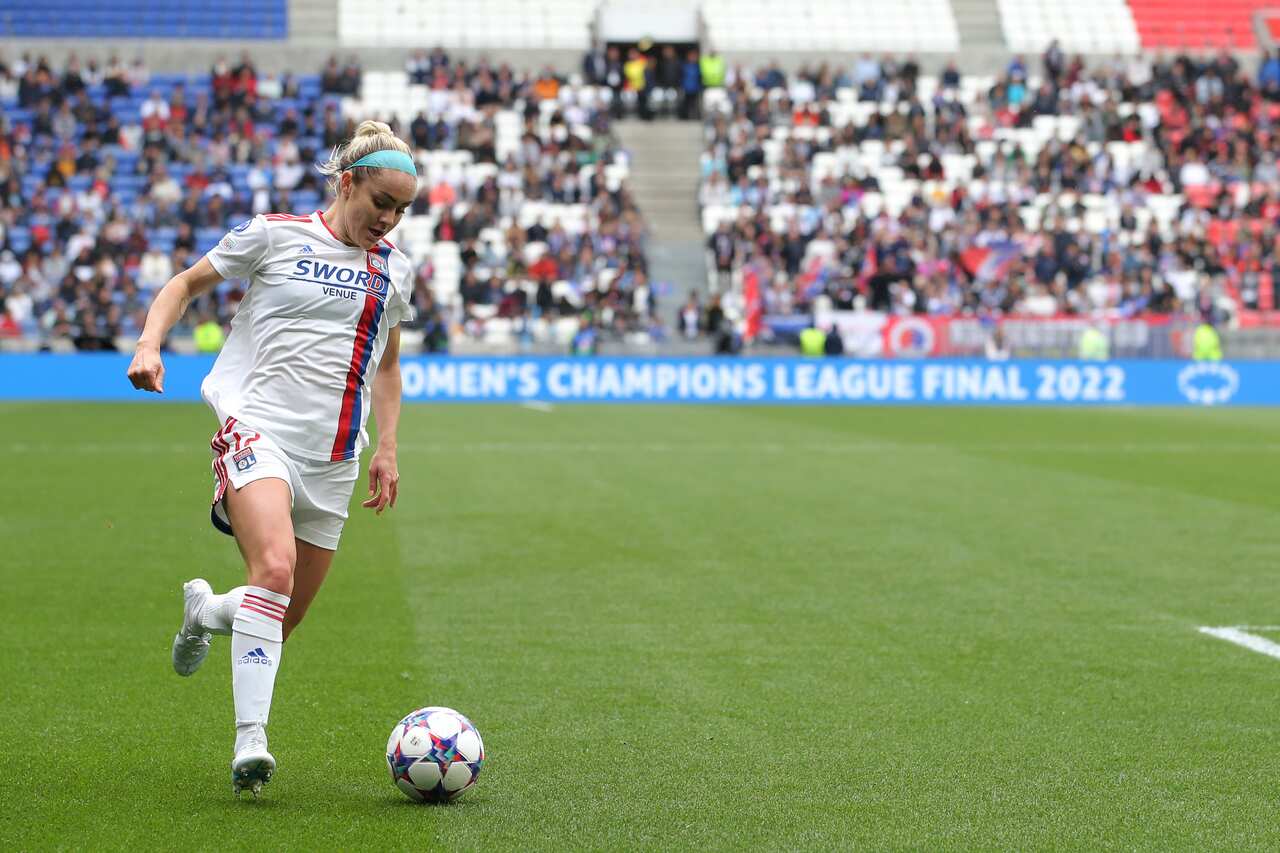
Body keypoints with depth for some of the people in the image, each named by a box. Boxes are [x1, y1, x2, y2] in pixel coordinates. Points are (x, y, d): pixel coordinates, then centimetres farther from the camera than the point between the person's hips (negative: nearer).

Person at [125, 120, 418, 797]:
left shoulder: (395, 270, 14)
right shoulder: (274, 235, 1)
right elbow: (185, 284, 11)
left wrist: (387, 448, 17)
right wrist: (149, 344, -6)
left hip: (332, 458, 5)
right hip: (258, 428, -5)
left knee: (283, 619, 6)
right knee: (274, 568, -30)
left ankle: (203, 609, 40)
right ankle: (250, 740, -28)